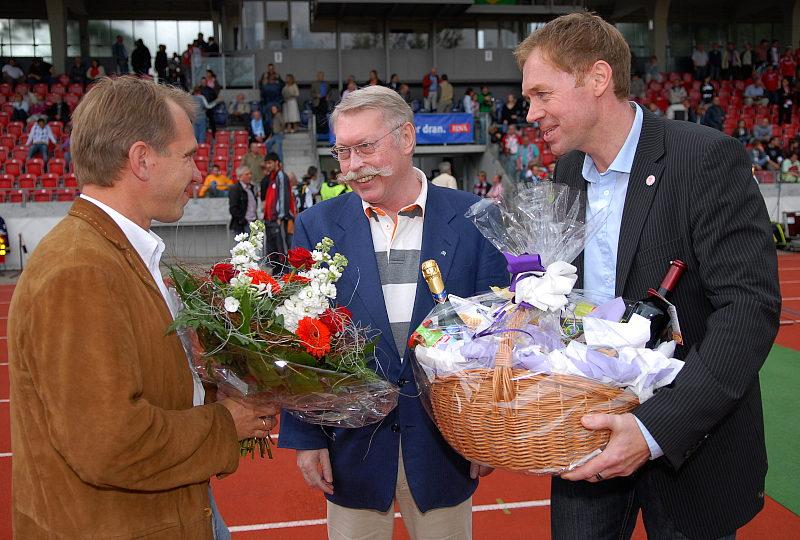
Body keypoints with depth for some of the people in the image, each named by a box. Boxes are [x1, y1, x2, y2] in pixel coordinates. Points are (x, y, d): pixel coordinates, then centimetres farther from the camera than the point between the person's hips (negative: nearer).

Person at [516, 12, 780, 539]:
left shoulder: (708, 158, -17)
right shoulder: (568, 169, 4)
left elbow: (750, 308, -23)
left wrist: (657, 428, -29)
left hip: (688, 439, -5)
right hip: (587, 434, 6)